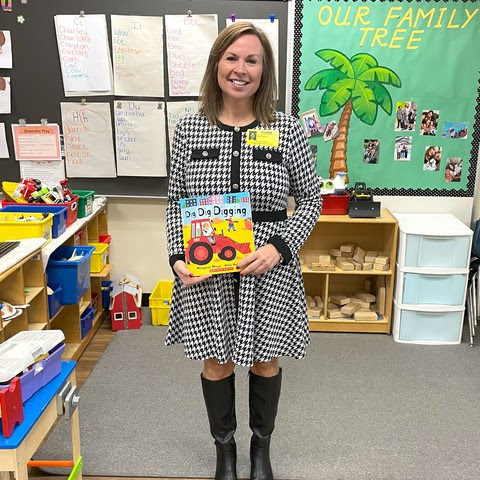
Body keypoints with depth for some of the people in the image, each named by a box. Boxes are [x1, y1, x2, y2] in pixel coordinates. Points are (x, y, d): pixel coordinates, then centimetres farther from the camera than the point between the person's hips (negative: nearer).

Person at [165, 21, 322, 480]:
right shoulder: (189, 128, -1)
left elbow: (310, 200, 1)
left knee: (265, 361, 15)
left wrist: (278, 247, -14)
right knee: (215, 361, 14)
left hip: (268, 269, 0)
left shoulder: (287, 129, -5)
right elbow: (175, 202, 5)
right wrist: (178, 257, -9)